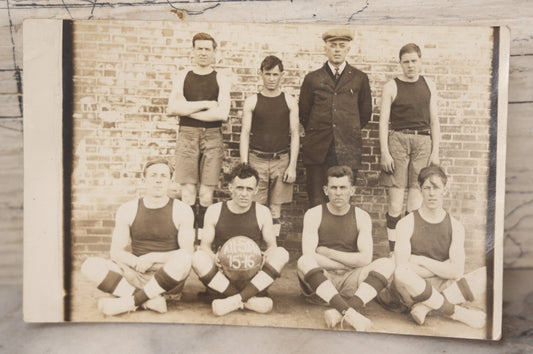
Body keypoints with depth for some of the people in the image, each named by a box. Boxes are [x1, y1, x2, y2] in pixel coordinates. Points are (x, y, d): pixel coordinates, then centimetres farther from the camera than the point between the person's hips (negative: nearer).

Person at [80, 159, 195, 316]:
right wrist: (136, 262, -16)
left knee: (183, 259, -35)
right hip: (136, 276, 3)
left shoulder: (181, 210, -2)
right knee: (90, 265, -18)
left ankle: (129, 301, -24)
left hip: (168, 278, -2)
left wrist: (153, 257, -18)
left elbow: (187, 253, -7)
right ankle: (150, 300, -27)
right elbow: (115, 251, 3)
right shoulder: (128, 210, 5)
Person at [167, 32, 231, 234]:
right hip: (187, 136, 1)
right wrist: (206, 105, -8)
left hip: (212, 137, 0)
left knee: (206, 195, 1)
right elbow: (172, 108, -5)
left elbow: (222, 113, -9)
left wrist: (187, 110, -6)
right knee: (188, 193, -1)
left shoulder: (221, 81, 6)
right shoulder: (182, 78, 10)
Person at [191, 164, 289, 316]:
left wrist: (267, 255, -22)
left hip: (252, 277, 1)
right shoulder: (214, 211, 2)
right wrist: (214, 257, -23)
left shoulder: (262, 213, 3)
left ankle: (236, 300, -32)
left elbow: (272, 245, 3)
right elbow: (205, 245, 1)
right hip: (221, 277, 0)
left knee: (282, 254, -23)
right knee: (198, 257, -29)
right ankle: (250, 301, -30)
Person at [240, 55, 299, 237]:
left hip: (281, 160, 0)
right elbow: (245, 134, 4)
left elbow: (295, 134, 4)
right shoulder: (252, 101, 5)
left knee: (276, 208, 6)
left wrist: (292, 166, -3)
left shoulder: (289, 102, 6)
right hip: (257, 160, 0)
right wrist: (244, 165, -4)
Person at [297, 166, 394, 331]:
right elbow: (309, 257, -13)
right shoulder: (314, 215, 0)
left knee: (387, 264, -21)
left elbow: (365, 258, -6)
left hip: (349, 283, 2)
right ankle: (348, 312, -40)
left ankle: (339, 312, -40)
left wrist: (327, 252, -7)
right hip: (320, 281, -2)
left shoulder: (361, 217, 5)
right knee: (304, 261, -31)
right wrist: (351, 262, -10)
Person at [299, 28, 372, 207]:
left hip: (348, 151, 0)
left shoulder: (359, 78, 10)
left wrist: (351, 132, 13)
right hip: (317, 150, 0)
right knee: (316, 204, 0)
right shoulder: (312, 79, 10)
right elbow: (303, 112, 15)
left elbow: (365, 112, 17)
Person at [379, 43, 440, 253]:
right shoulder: (391, 87, 4)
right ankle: (393, 252, 7)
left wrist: (435, 152, 5)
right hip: (398, 140, -2)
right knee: (395, 203, -3)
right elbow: (383, 121, 0)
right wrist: (384, 152, -8)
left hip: (423, 141, 2)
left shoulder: (429, 86, 11)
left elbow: (434, 121, 12)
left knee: (416, 204, 3)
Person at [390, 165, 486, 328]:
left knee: (486, 274, -18)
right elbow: (402, 267, -16)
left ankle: (425, 307, -23)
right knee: (401, 273, -36)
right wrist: (444, 267, -9)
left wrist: (422, 261, -9)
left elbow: (457, 272, -6)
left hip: (443, 289, 3)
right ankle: (456, 312, -18)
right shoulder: (406, 224, -3)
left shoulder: (455, 227, 5)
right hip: (414, 290, -3)